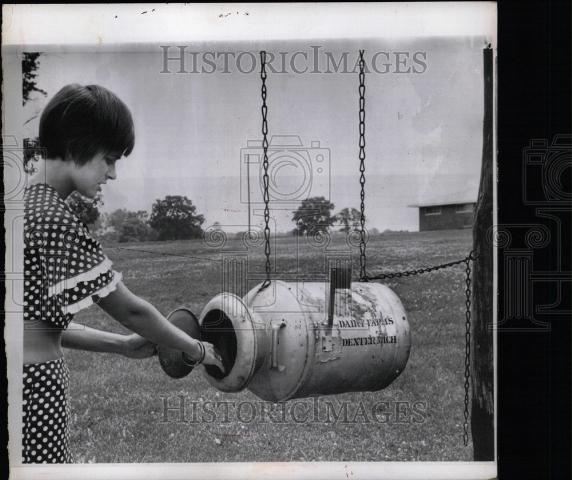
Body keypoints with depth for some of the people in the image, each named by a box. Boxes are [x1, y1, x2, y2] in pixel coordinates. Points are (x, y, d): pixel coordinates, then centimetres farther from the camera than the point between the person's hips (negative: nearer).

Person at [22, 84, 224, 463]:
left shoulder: (30, 202, 10)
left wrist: (122, 345, 11)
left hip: (34, 378, 9)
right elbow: (129, 308, -11)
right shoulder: (54, 218, -17)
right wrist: (198, 350, 2)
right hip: (36, 385, -9)